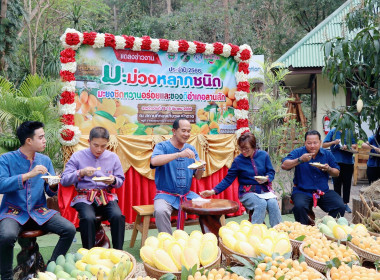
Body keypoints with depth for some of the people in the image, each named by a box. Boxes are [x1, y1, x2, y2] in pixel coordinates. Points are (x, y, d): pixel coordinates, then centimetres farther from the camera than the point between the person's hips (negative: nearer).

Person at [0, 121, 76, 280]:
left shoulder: (45, 160, 9)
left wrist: (53, 185, -13)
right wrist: (29, 175, -23)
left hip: (39, 212, 4)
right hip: (13, 212, -4)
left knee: (69, 230, -17)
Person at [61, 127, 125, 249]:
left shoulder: (113, 157, 11)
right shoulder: (77, 156, 4)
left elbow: (120, 181, 15)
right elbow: (64, 181, 0)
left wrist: (113, 181, -9)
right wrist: (81, 173, -16)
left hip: (106, 196, 2)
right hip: (84, 197, -2)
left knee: (118, 216, -27)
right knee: (88, 218, -33)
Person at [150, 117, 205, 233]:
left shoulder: (191, 149, 11)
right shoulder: (162, 146, -3)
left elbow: (198, 177, 11)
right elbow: (154, 161, -27)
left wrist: (200, 168, -12)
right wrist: (179, 154, -33)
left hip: (187, 194, 4)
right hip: (166, 194, -4)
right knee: (161, 211, -33)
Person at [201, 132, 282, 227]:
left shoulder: (263, 155, 3)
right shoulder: (238, 160, -1)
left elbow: (271, 172, 8)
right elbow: (228, 179, -1)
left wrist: (266, 179, -16)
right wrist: (213, 191, -12)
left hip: (265, 190, 2)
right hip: (248, 192, -2)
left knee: (273, 203, -27)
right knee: (261, 204, -31)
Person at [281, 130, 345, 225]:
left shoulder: (327, 154, 10)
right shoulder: (298, 152, 0)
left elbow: (337, 173, 14)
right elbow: (284, 165, -12)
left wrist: (329, 169, -8)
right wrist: (300, 160, -22)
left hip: (323, 192, 3)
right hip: (302, 191, -3)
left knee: (340, 207, -18)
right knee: (299, 206, -33)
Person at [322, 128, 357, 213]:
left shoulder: (350, 132, 6)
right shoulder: (332, 132, 2)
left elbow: (354, 145, 4)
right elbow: (324, 145, 0)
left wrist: (348, 146, -17)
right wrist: (333, 142, -17)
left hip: (348, 162, 2)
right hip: (336, 162, -2)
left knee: (347, 184, 8)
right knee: (337, 184, 4)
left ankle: (345, 203, 19)